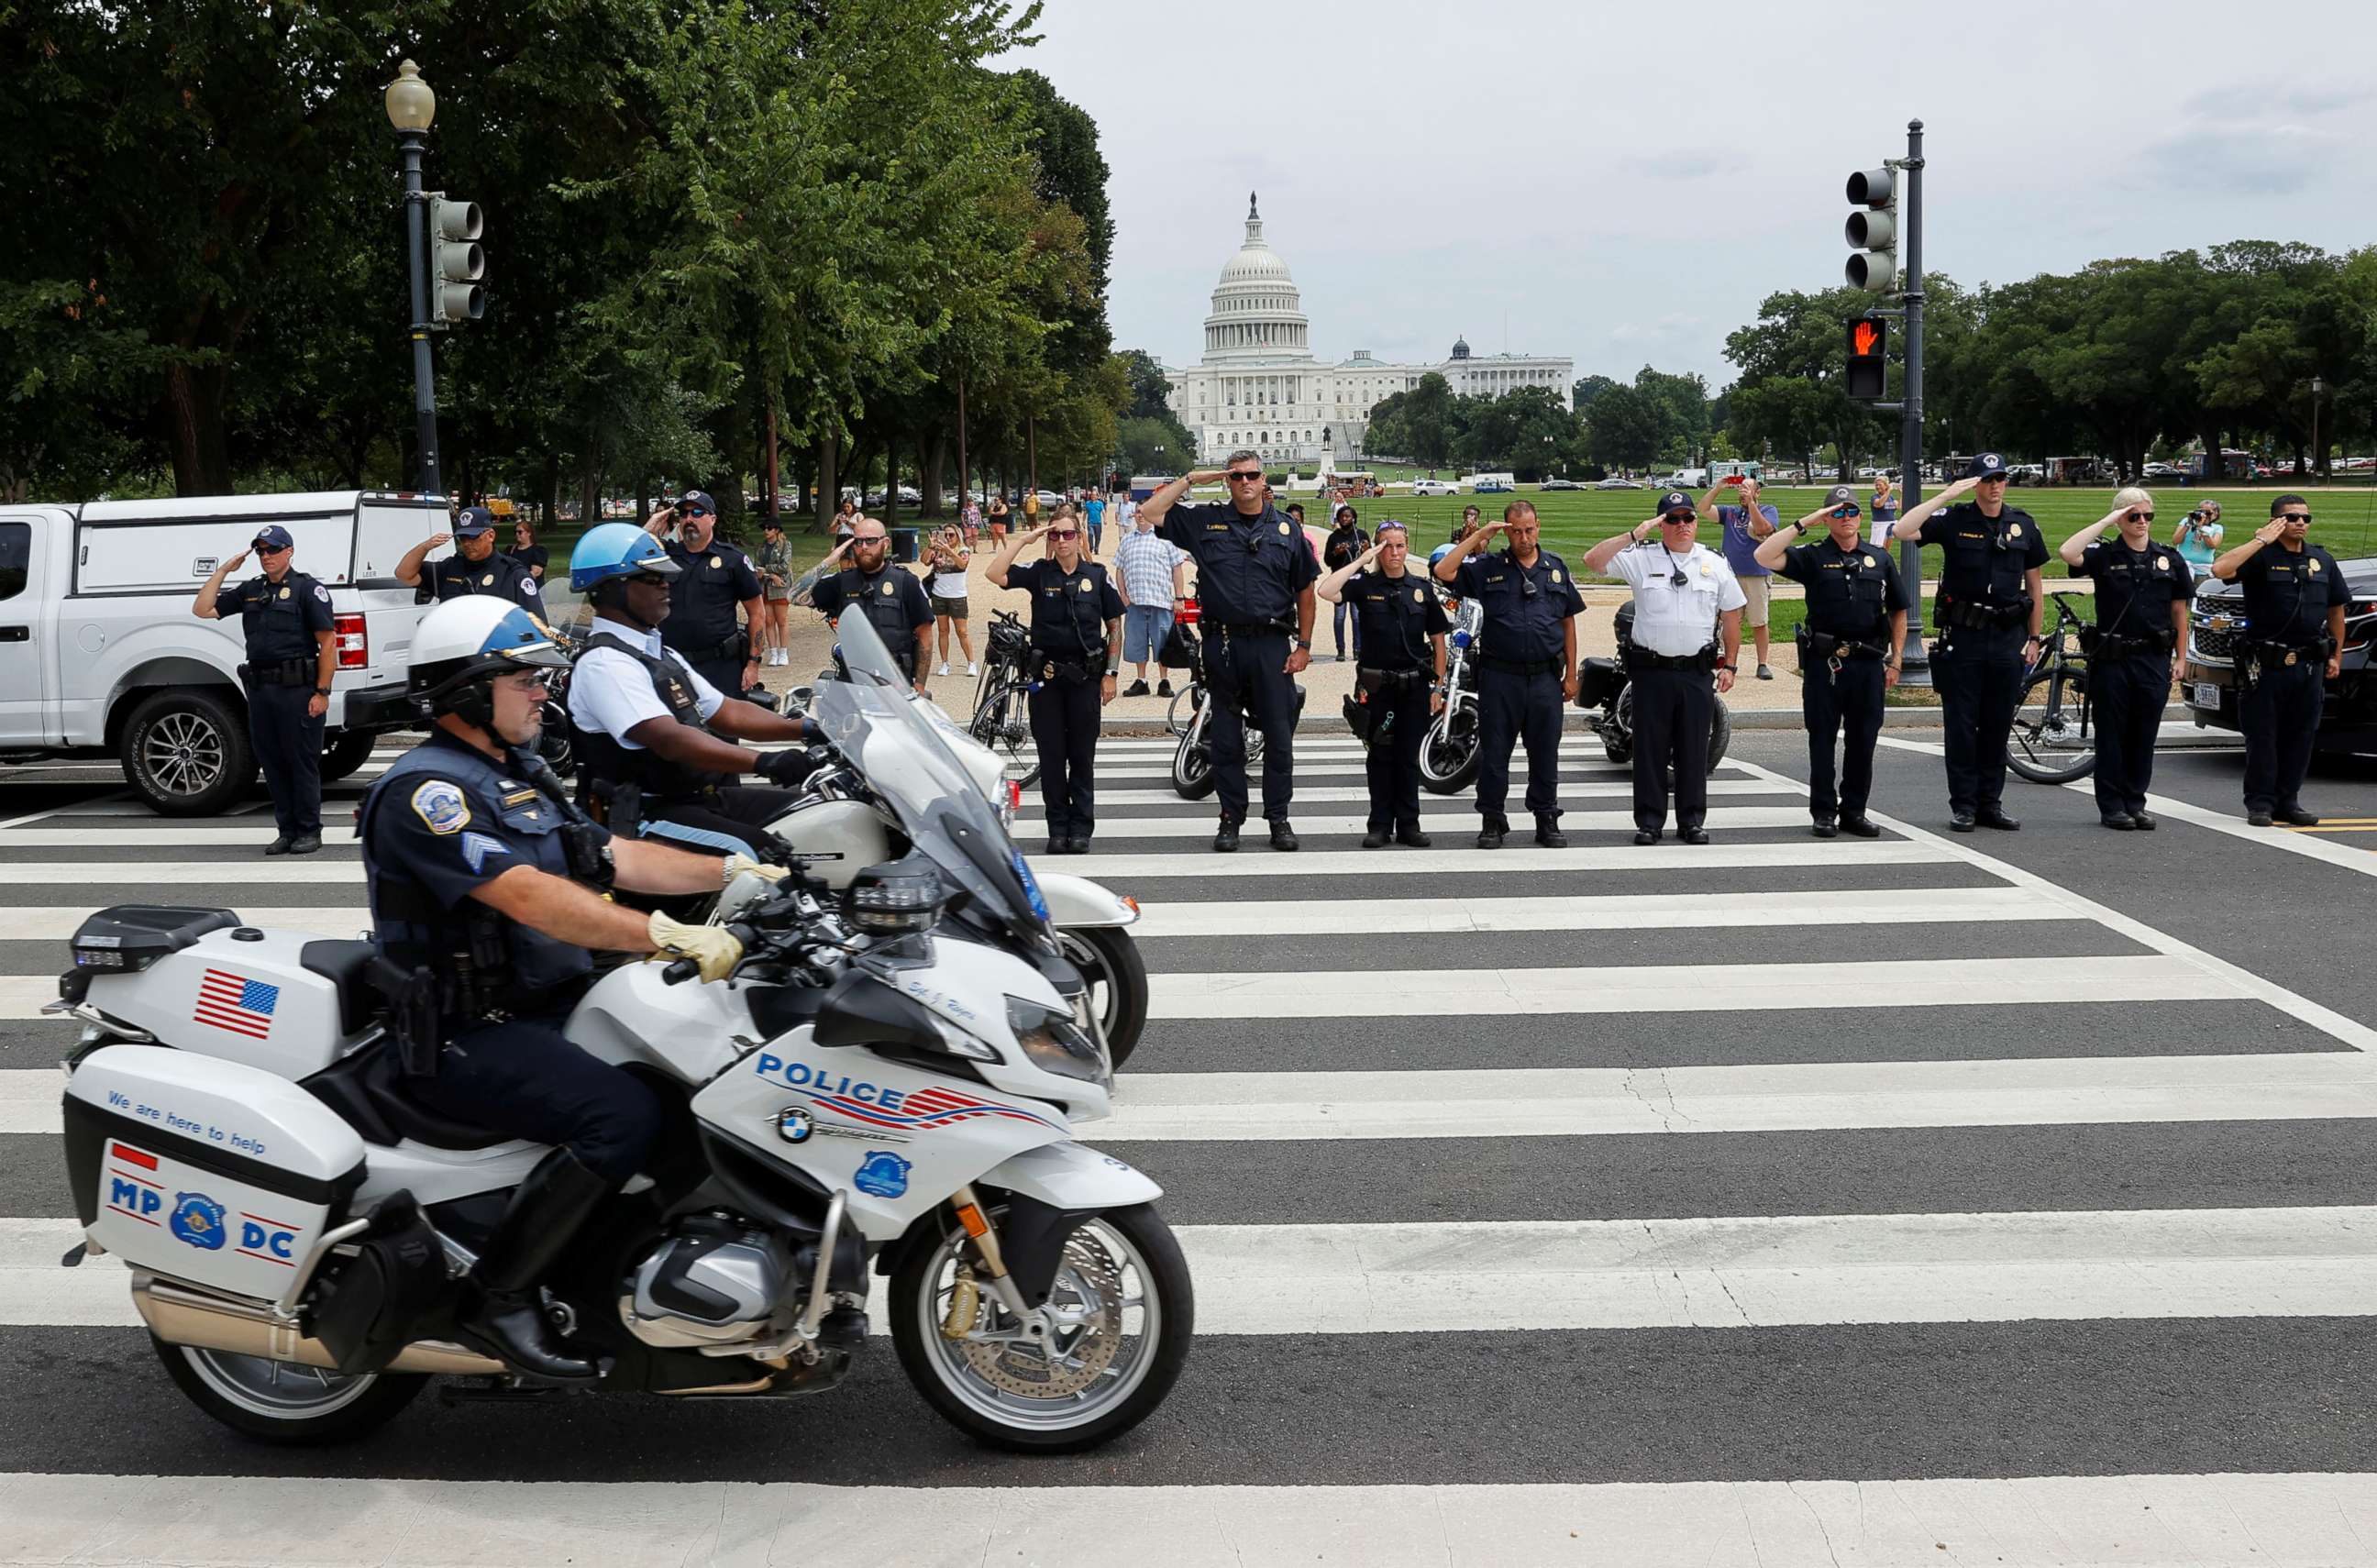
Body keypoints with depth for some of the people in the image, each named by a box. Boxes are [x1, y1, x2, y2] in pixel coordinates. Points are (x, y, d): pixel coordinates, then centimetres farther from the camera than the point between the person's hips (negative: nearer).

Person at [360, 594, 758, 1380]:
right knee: (623, 1115, -28)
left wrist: (737, 874, 0)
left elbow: (613, 856, 13)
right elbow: (529, 896, -28)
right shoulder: (424, 789, -16)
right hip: (467, 1037, -10)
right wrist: (672, 937, -36)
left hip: (547, 1007, 10)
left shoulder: (514, 777, 17)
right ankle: (498, 1295, -16)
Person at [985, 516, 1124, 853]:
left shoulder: (1097, 576, 3)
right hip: (1046, 676, 1)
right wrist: (1024, 539, -9)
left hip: (1085, 676, 0)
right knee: (1051, 754, 3)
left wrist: (1111, 673, -1)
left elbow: (1115, 628, 6)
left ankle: (1081, 827, 12)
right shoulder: (1039, 573, 3)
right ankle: (1058, 827, 11)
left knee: (1082, 755, 5)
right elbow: (994, 574, -12)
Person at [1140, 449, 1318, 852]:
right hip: (1223, 644, 0)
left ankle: (1279, 818, 12)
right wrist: (1191, 479, 3)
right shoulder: (1205, 521, 7)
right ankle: (1230, 818, 16)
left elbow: (1305, 591, 10)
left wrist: (1304, 645, 4)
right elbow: (1150, 513, 3)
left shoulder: (1286, 529, 8)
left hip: (1272, 645, 0)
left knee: (1279, 737, 2)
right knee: (1225, 740, 6)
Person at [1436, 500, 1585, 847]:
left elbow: (1568, 623, 12)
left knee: (1545, 753, 7)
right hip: (1500, 675, -1)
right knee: (1494, 752, 4)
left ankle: (1547, 819, 17)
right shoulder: (1487, 568, 3)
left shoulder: (1557, 568, 10)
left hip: (1546, 675, 1)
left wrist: (1571, 675, 8)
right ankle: (1492, 820, 14)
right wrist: (1477, 536, -8)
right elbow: (1443, 572, -9)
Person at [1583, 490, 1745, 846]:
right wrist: (1634, 534, -14)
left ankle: (1692, 821, 14)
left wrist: (1729, 665, 7)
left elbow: (1731, 617, 13)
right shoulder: (1640, 558, 1)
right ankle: (1649, 821, 10)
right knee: (1650, 749, 3)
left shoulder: (1715, 564, 9)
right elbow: (1592, 559, -10)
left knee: (1694, 750, 6)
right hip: (1652, 671, -1)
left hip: (1697, 672, 2)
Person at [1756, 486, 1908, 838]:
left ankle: (1854, 812, 16)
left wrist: (1896, 659, 9)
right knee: (1822, 740, 2)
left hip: (1868, 663, 3)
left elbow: (1898, 611, 16)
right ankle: (1824, 813, 10)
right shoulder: (1813, 557, 3)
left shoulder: (1879, 558, 12)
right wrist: (1803, 524, -11)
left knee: (1863, 741, 7)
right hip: (1824, 663, -3)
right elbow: (1764, 557, -12)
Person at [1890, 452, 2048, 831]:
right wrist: (1945, 496, -18)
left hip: (2008, 639, 3)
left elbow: (2035, 585, 14)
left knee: (1998, 725, 8)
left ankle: (1990, 803, 16)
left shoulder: (2024, 525, 7)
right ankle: (1963, 806, 8)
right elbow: (1902, 531, -18)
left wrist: (2034, 638, 10)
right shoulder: (1954, 519, -3)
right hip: (1962, 636, -3)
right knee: (1961, 724, 1)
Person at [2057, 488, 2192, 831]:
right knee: (2112, 734, 2)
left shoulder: (2170, 559, 9)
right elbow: (2067, 553, -21)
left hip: (2153, 659, 3)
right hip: (2112, 658, -3)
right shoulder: (2104, 554, 0)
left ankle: (2135, 802, 16)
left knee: (2144, 735, 7)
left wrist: (2181, 657, 7)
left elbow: (2179, 611, 12)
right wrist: (2106, 521, -14)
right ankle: (2111, 806, 8)